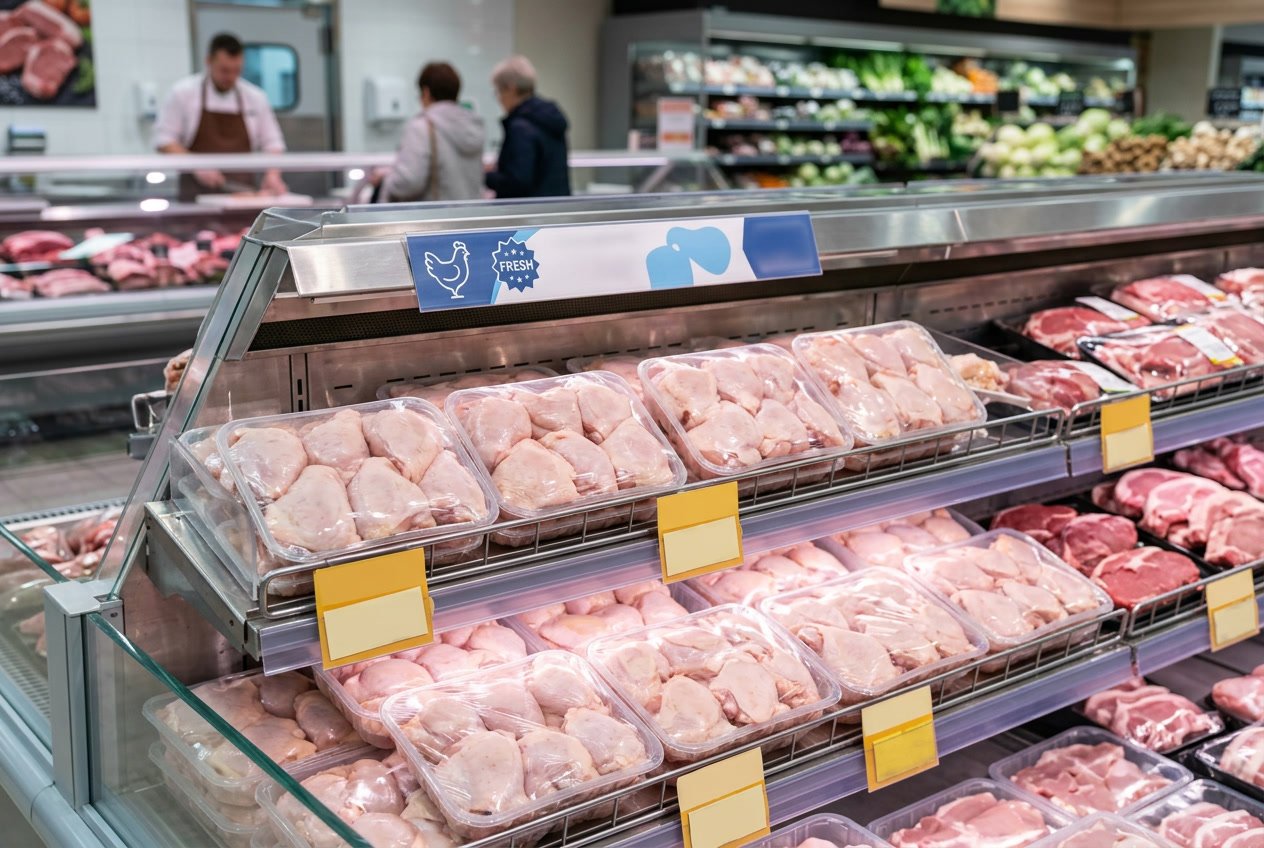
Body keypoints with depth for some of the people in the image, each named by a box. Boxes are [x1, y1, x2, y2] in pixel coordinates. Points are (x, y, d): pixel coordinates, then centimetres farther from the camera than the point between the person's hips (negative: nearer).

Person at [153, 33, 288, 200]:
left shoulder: (256, 98, 8)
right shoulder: (183, 93, 1)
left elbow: (272, 143, 11)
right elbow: (164, 140, 0)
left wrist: (273, 175, -8)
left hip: (242, 192, 2)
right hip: (199, 192, -2)